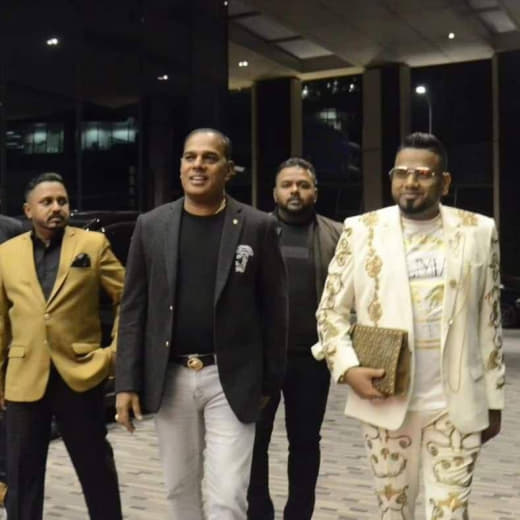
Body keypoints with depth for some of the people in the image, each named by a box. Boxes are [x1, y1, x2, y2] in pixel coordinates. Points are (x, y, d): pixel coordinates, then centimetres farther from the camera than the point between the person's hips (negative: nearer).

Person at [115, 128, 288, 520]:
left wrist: (270, 381, 0)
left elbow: (274, 308, -1)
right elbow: (134, 308, 3)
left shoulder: (257, 227, -4)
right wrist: (127, 382, -1)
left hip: (231, 379, -2)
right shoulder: (151, 226, 3)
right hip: (170, 379, 3)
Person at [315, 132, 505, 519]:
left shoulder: (478, 231, 2)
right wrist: (347, 368, -11)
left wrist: (493, 398, 6)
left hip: (457, 404, 0)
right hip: (386, 399, 1)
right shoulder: (361, 231, 1)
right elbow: (331, 311, 4)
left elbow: (489, 322, 6)